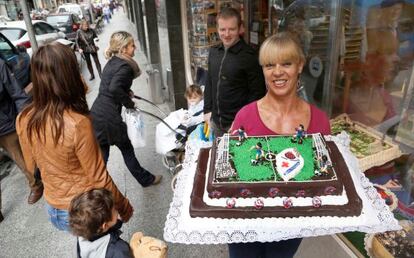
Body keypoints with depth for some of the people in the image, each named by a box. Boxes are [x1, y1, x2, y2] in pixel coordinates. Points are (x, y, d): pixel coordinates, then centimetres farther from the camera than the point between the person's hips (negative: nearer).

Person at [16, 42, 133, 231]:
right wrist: (123, 206, -8)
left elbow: (31, 167, 4)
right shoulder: (78, 123, -31)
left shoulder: (23, 120, -12)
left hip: (53, 208, 6)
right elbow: (98, 178, -21)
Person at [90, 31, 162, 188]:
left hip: (96, 113, 8)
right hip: (108, 117, -8)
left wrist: (126, 92, 13)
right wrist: (129, 103, -15)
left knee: (102, 154, 17)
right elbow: (114, 88, -30)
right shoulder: (125, 66, -14)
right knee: (127, 150, 10)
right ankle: (146, 179, 30)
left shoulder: (112, 62, 12)